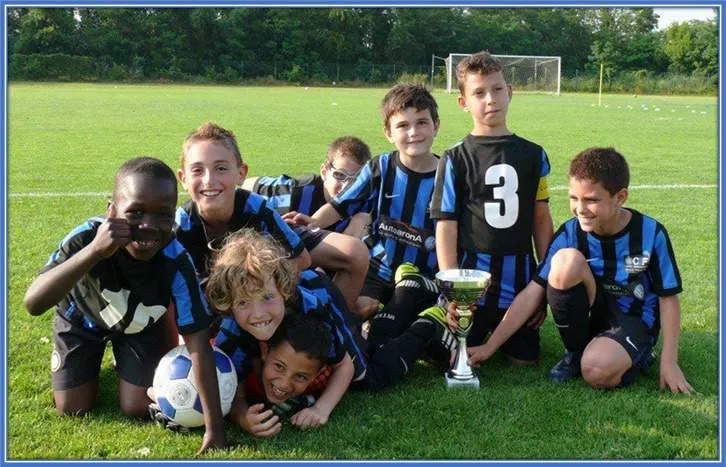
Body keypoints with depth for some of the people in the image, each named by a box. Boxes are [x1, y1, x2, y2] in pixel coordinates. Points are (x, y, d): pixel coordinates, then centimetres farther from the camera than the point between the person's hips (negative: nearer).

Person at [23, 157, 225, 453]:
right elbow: (33, 304, -49)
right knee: (73, 409, 2)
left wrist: (215, 429, -34)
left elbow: (198, 344, -33)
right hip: (83, 316, 0)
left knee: (137, 408, -1)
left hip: (141, 322, 1)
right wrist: (94, 250, -64)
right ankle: (93, 357, 32)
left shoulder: (176, 263, -37)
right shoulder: (88, 236, -40)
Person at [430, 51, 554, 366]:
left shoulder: (532, 155, 6)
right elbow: (446, 225, -5)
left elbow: (541, 219, 9)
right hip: (471, 277, -2)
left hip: (520, 279, 3)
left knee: (524, 359, 4)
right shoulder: (456, 159, -3)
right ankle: (480, 333, 29)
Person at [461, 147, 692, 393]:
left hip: (633, 319, -3)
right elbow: (533, 292, -12)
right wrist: (489, 346, -17)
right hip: (588, 316, 3)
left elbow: (668, 298, -5)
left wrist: (669, 362, -11)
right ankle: (576, 353, -7)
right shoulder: (569, 234, -11)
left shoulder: (650, 233, -15)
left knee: (598, 372, -36)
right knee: (567, 259, -28)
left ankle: (635, 356, 3)